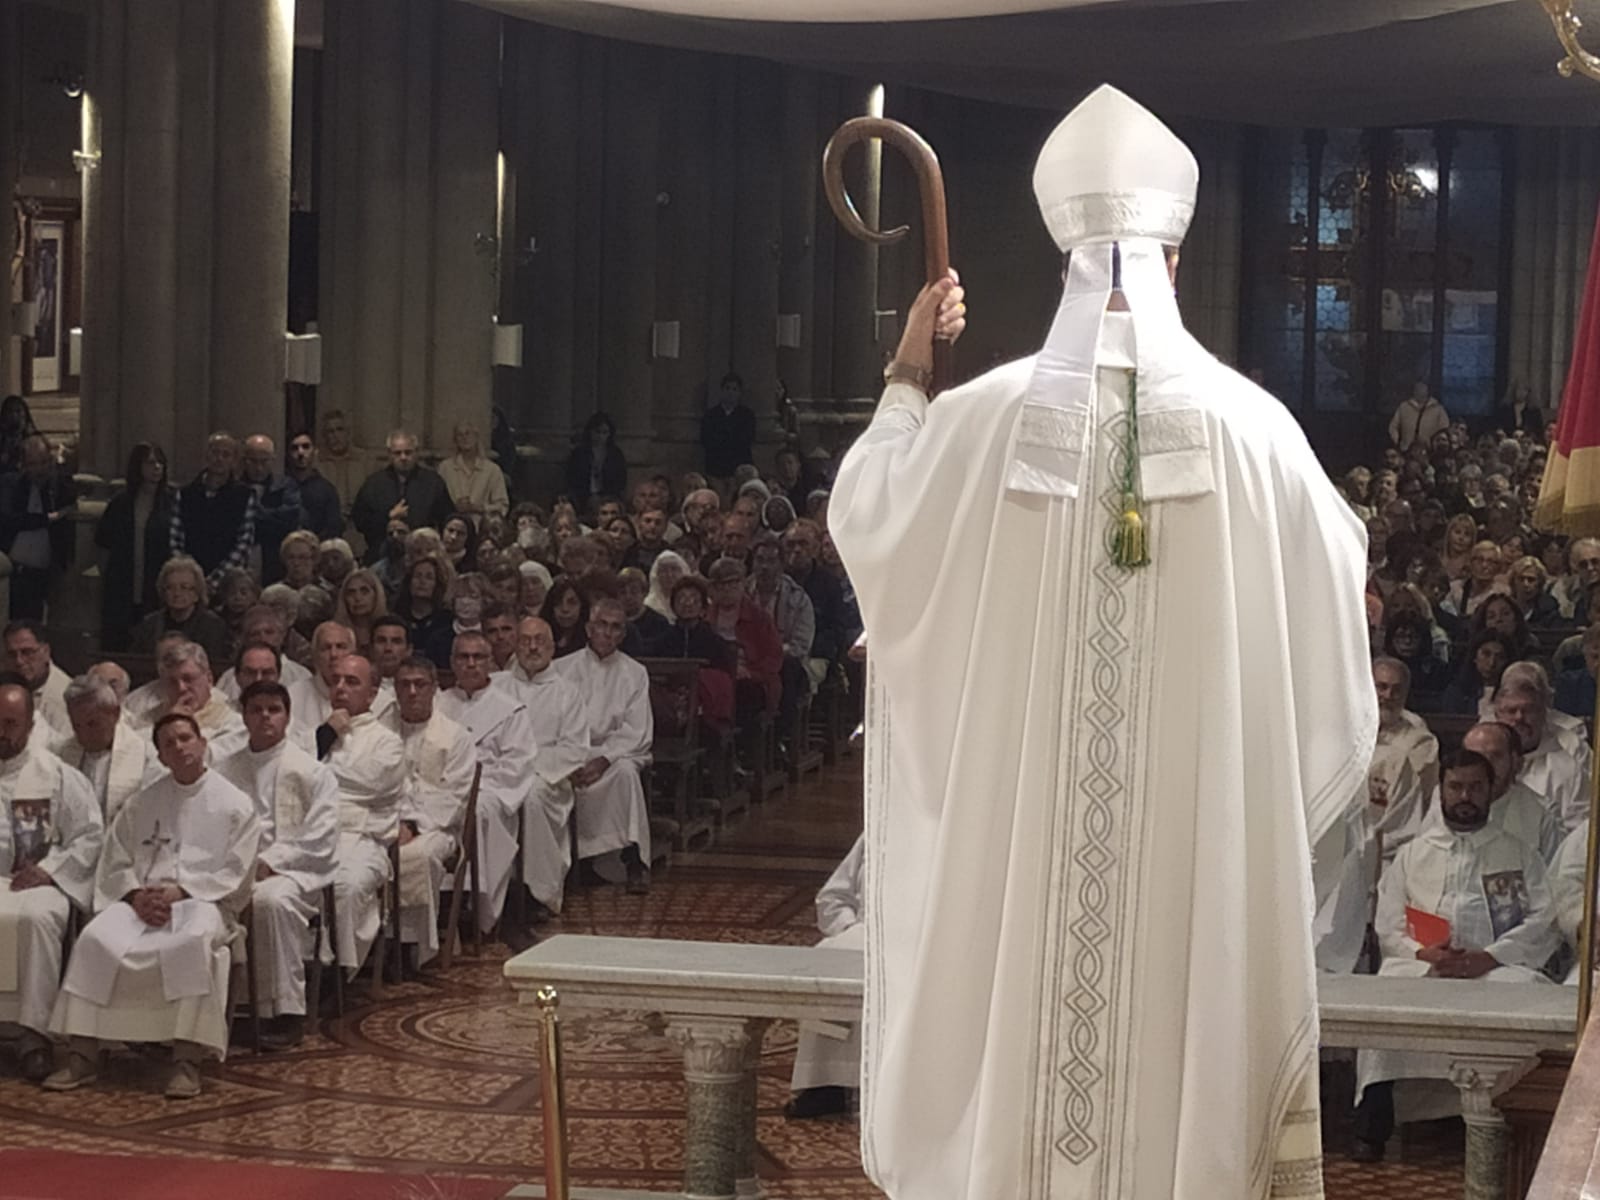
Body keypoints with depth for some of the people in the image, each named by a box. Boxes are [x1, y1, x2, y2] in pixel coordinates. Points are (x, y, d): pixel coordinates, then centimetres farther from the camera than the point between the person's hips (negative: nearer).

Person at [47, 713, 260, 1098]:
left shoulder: (234, 803, 8)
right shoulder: (142, 804, 19)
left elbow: (234, 873, 0)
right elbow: (116, 863, 14)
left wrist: (180, 892, -12)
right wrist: (136, 895, -8)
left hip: (204, 900, -3)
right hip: (143, 901, 3)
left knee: (194, 941, -39)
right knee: (96, 938, -28)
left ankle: (187, 1060, -38)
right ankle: (82, 1053, -25)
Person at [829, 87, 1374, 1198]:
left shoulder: (983, 420, -9)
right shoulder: (1251, 426, -9)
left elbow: (859, 523, 8)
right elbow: (1334, 597, 4)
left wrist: (906, 382, 18)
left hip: (1016, 834, 1)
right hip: (1199, 834, 0)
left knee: (1020, 1025, 11)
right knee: (1183, 1028, 9)